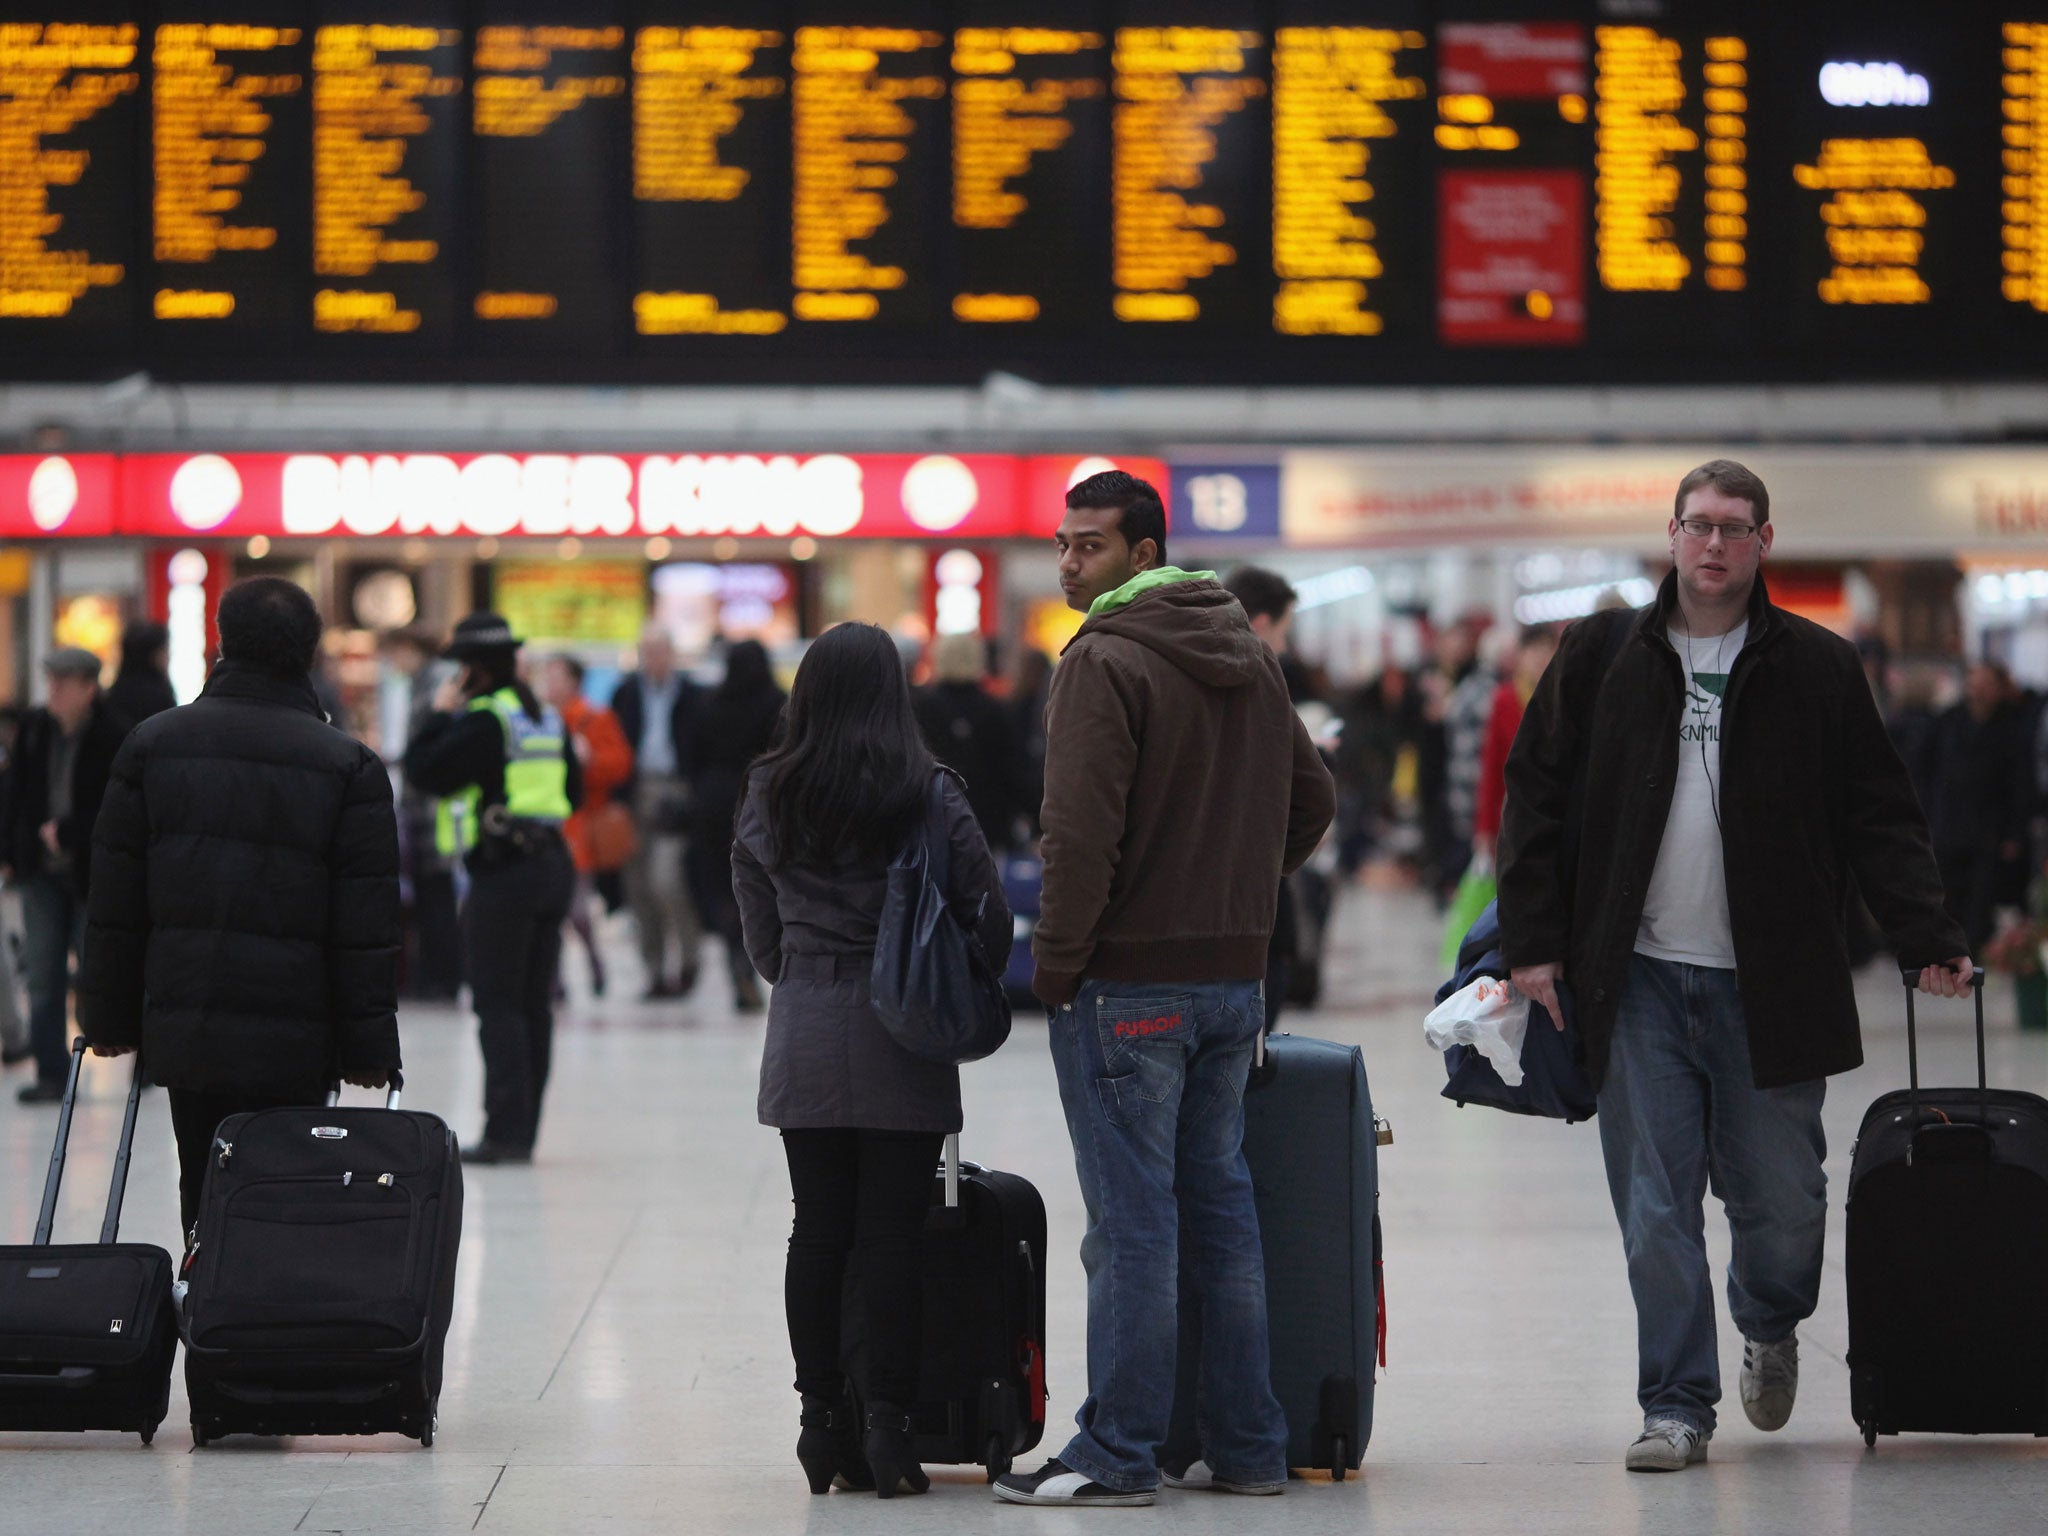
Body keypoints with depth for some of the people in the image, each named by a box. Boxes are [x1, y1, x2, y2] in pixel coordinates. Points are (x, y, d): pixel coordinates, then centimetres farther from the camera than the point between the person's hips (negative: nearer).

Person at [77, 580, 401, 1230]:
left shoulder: (154, 745, 4)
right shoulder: (350, 768, -5)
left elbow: (114, 907, 6)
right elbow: (366, 931, -6)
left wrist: (108, 1018, 14)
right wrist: (370, 1049, -1)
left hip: (182, 1030, 3)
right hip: (295, 1044, -2)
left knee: (204, 1196, 11)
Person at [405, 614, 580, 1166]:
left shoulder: (484, 721, -12)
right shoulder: (547, 718, 13)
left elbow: (424, 770, -13)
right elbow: (572, 789, 21)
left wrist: (439, 715, -1)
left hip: (504, 872, -8)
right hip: (554, 866, 8)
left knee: (498, 1006, -6)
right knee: (535, 1005, 9)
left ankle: (506, 1130, -10)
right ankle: (522, 1133, 13)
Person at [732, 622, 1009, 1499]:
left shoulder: (767, 798, 3)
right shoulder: (930, 797, -7)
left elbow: (759, 931, 11)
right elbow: (988, 917, -3)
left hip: (802, 1042, 3)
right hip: (901, 1042, -3)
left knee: (817, 1231, 7)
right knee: (892, 1232, -1)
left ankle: (823, 1420, 9)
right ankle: (887, 1425, -2)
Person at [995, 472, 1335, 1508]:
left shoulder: (1107, 662, -13)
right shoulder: (1249, 655, 13)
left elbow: (1081, 831, -19)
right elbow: (1312, 797, 20)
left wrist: (1056, 964, -11)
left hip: (1129, 984, -8)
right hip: (1235, 976, 8)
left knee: (1131, 1220, -5)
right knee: (1219, 1204, 12)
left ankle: (1117, 1453, -2)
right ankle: (1246, 1446, 15)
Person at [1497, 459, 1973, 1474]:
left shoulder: (1817, 668, 5)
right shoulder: (1601, 656, 6)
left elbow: (1880, 817, 6)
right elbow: (1537, 793, 8)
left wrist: (1928, 939, -4)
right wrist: (1533, 941, 1)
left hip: (1768, 985, 0)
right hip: (1638, 981, 0)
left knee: (1781, 1199, 3)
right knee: (1656, 1209, -2)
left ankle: (1769, 1324, 35)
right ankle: (1677, 1406, 8)